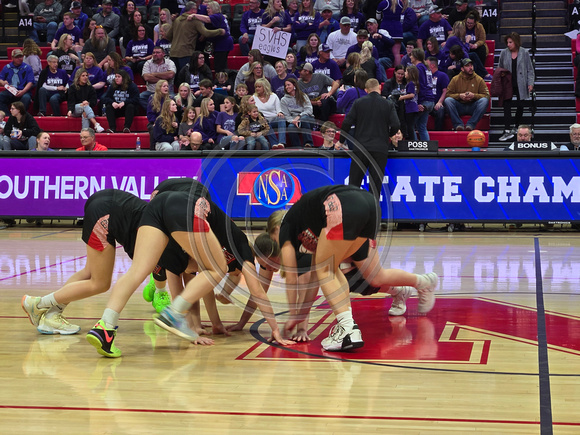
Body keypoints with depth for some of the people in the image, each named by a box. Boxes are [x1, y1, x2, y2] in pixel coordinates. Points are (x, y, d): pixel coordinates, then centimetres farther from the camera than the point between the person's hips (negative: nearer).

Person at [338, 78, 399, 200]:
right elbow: (395, 125, -4)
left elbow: (347, 123, -2)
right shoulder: (388, 104, 1)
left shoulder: (358, 103, 3)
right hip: (380, 148, 0)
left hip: (361, 148, 0)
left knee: (354, 182, 5)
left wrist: (341, 141, 11)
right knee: (376, 184, 4)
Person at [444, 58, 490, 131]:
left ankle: (471, 124, -30)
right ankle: (458, 124, -29)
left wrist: (474, 95, -16)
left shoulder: (479, 80, 5)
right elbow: (448, 94, 0)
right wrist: (459, 96, -16)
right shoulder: (455, 79, 5)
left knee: (484, 100, -28)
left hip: (473, 107, 0)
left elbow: (487, 95, -1)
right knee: (447, 100, -27)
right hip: (459, 107, 0)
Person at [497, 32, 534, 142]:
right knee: (507, 106, -8)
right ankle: (508, 131, -11)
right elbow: (499, 69, 12)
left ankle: (517, 127, 24)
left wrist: (530, 83, -5)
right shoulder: (504, 53, 3)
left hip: (520, 85, -1)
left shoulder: (524, 53, -1)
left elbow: (530, 70, 3)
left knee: (520, 106, 5)